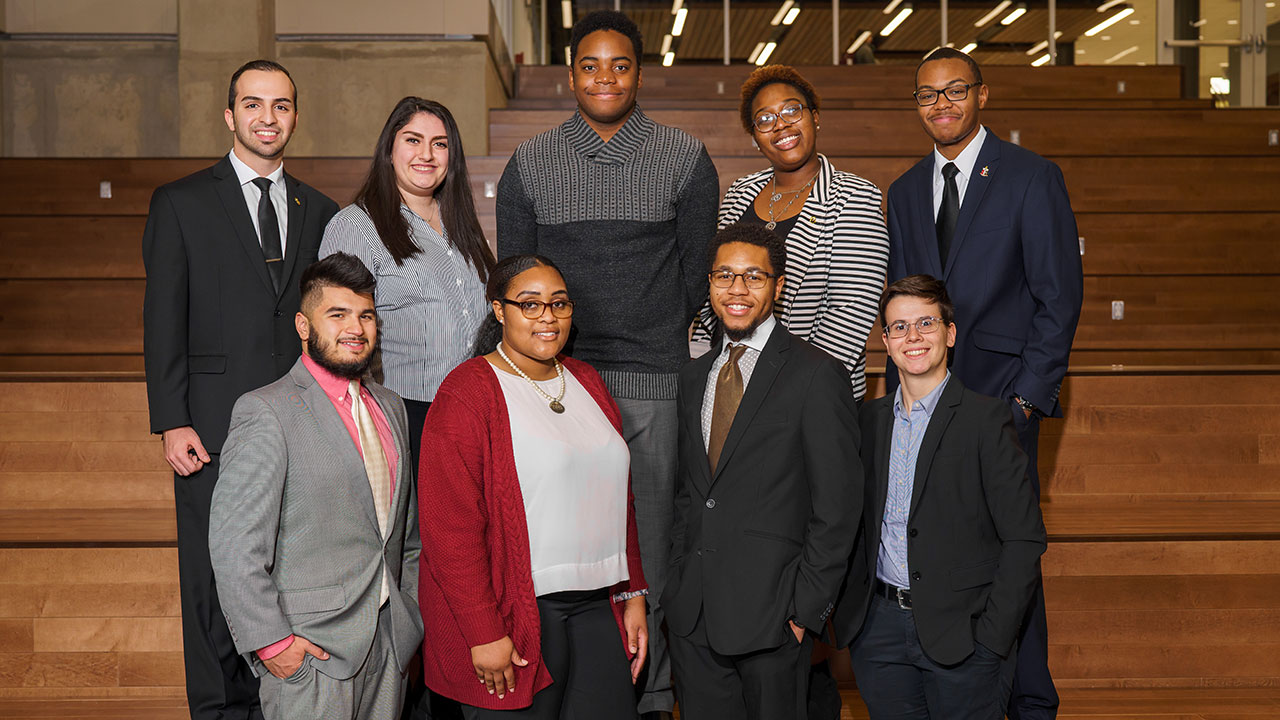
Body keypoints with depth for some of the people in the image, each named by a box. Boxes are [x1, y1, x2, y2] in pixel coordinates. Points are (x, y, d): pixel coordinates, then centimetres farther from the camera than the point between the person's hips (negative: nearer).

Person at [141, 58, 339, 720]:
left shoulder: (319, 212, 13)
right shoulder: (181, 203, 4)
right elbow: (162, 323, 0)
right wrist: (171, 423, -8)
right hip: (214, 430, -2)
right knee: (216, 583, 4)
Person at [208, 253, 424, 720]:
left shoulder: (390, 407, 12)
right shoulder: (266, 413, -11)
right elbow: (233, 544, -14)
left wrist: (415, 613, 12)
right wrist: (270, 641, -15)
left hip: (389, 644, 6)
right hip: (310, 652, -6)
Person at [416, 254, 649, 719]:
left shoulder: (585, 380, 13)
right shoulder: (467, 393, -9)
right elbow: (450, 529, -14)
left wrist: (633, 595, 13)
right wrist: (484, 634, -16)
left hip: (597, 608, 6)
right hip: (516, 615, -6)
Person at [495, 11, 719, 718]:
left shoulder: (686, 159, 5)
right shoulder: (529, 164, 7)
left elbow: (697, 270, 9)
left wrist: (668, 351, 9)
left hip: (659, 385, -1)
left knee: (654, 539, 4)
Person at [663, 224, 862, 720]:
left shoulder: (816, 375, -8)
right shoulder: (694, 377, 12)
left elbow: (836, 509, -10)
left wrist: (805, 607, -12)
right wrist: (678, 583, 9)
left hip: (770, 616, -5)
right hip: (691, 612, 5)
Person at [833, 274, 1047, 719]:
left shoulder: (985, 419, -6)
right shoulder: (869, 419, 8)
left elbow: (1024, 539, -8)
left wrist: (991, 637, -13)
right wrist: (849, 608, 5)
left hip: (960, 633, -4)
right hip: (879, 629, 4)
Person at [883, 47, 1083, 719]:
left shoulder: (1032, 177, 0)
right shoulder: (904, 191, 15)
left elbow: (1060, 294, -3)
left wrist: (1028, 394, -9)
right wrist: (900, 387, 9)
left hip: (1003, 391, -4)